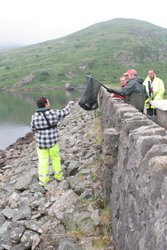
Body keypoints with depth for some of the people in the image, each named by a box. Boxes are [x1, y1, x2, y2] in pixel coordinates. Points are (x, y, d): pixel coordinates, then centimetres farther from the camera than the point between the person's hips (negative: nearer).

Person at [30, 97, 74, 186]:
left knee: (43, 161, 10)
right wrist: (70, 104, 19)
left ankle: (43, 180, 11)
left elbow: (33, 128, 4)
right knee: (55, 158, 17)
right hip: (53, 141, 0)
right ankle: (58, 176, 28)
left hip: (41, 142, 0)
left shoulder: (35, 116, -11)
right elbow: (65, 112, 2)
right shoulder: (53, 113, -13)